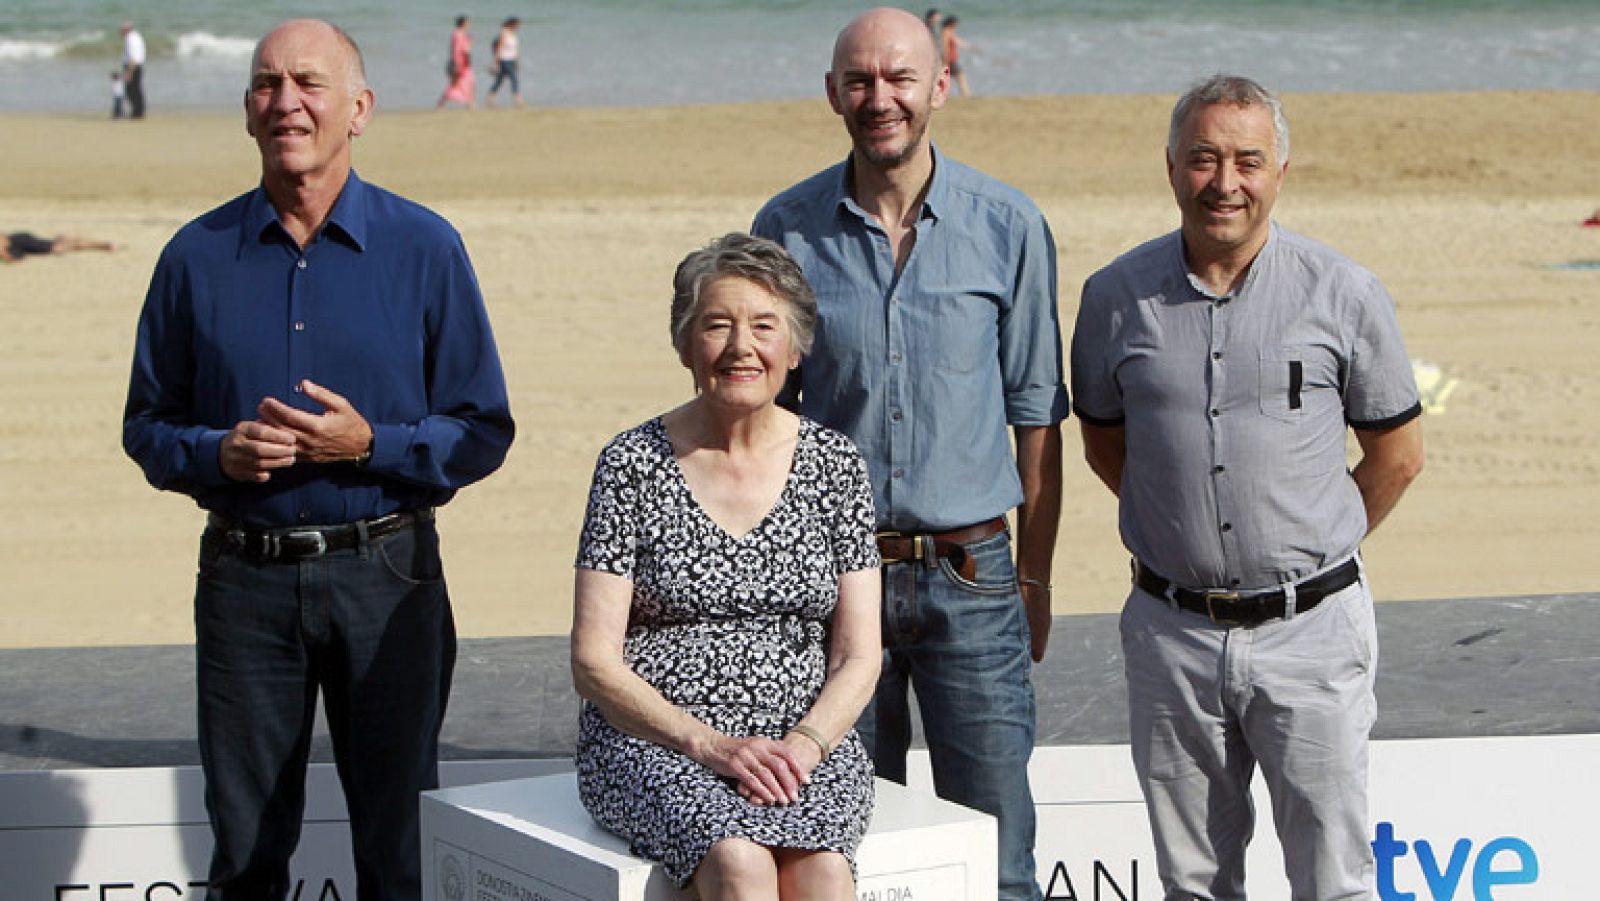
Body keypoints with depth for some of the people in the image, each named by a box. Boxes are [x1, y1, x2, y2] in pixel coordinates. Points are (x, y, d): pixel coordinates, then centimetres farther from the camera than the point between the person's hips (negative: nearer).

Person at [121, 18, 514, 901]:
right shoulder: (197, 256, 5)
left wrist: (370, 445, -15)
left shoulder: (424, 249, 0)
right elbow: (147, 425, 10)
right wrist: (219, 454, -11)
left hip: (385, 573, -1)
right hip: (245, 574, 2)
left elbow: (483, 431, 1)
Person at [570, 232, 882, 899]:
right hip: (650, 739, -2)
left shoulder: (834, 464, 8)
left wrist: (804, 744, -13)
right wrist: (711, 745, -16)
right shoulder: (634, 463, 1)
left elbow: (858, 656, 7)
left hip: (808, 738, 2)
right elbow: (594, 663, -2)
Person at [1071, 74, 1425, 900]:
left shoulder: (1344, 295, -3)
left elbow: (1398, 455, 7)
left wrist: (1317, 549, 8)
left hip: (1310, 626, -2)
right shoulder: (1116, 296, 1)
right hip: (1171, 630, 2)